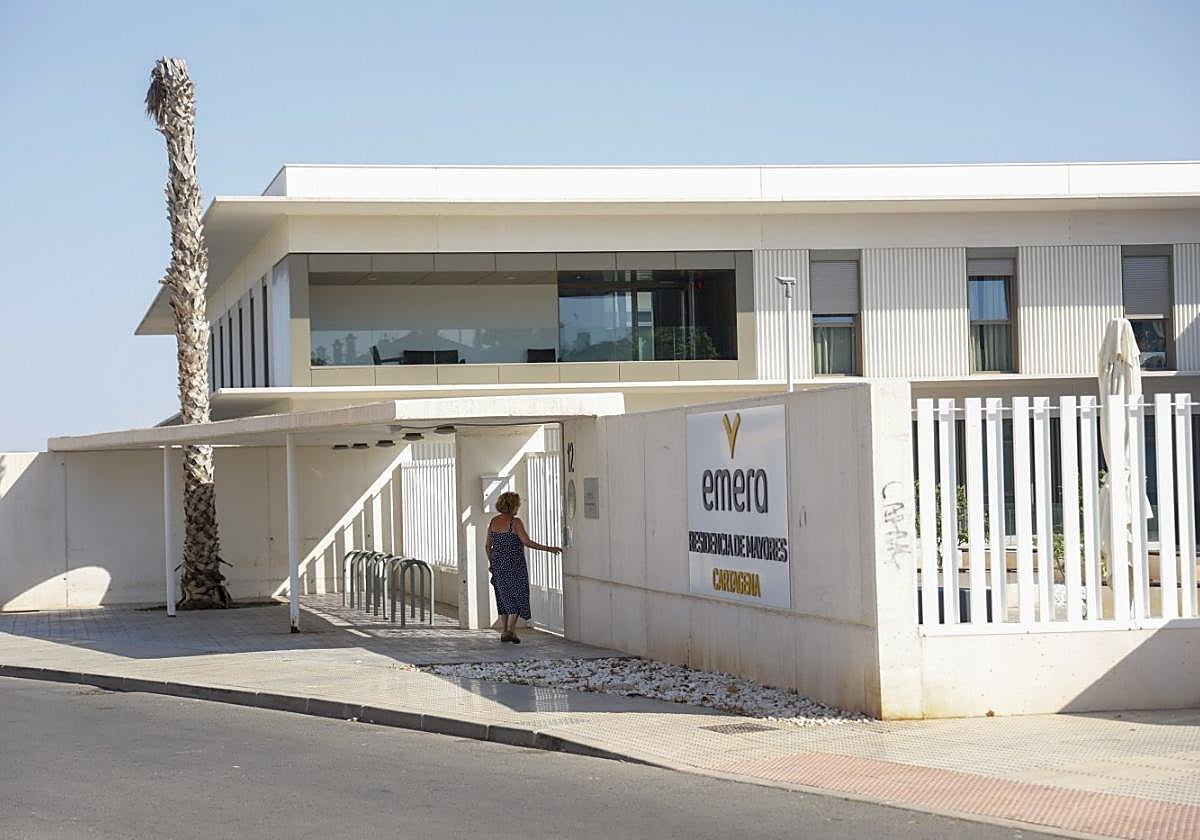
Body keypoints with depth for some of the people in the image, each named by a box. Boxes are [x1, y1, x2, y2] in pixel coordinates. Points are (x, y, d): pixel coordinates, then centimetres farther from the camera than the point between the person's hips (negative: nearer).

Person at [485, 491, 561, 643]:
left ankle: (504, 632, 15)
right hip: (514, 565, -6)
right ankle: (510, 630, -8)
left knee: (504, 596, 14)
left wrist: (491, 562, 25)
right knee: (517, 596, 3)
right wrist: (548, 549, -15)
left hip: (498, 564, 6)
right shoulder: (515, 522, -13)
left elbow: (488, 546, 11)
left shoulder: (493, 522, 5)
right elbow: (527, 542, -19)